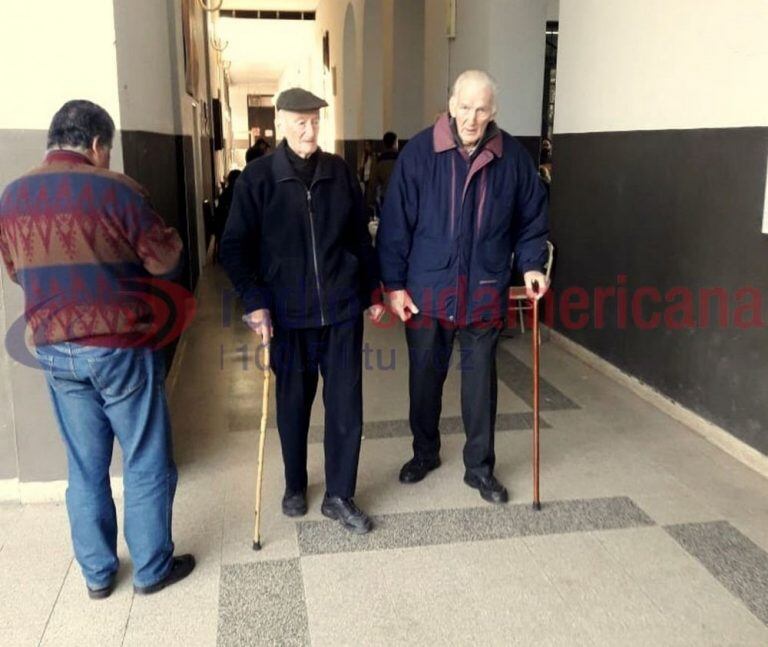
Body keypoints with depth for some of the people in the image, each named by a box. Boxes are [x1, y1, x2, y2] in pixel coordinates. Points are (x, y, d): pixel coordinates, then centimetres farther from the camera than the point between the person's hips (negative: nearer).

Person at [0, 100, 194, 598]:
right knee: (147, 462, 9)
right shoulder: (114, 188, -13)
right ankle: (152, 568, 22)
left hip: (54, 350, 6)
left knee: (85, 466, 16)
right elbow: (165, 260, -9)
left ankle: (97, 572, 28)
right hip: (120, 347, -5)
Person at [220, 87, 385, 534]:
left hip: (342, 309, 2)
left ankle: (339, 496, 20)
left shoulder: (340, 172, 2)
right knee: (294, 404, 12)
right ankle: (295, 486, 34)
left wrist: (373, 291, 11)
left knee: (347, 405, 4)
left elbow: (361, 237, 10)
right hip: (287, 314, -1)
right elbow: (235, 248, -5)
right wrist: (255, 302, -14)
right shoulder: (258, 178, -5)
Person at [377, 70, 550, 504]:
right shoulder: (420, 152, -8)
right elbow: (396, 222, -6)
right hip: (427, 288, -1)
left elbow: (531, 219, 9)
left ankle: (480, 467, 26)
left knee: (481, 381, 10)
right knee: (425, 376, 14)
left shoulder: (513, 157, -2)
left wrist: (531, 264, -4)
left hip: (485, 291, 1)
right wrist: (394, 284, -7)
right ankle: (425, 452, 36)